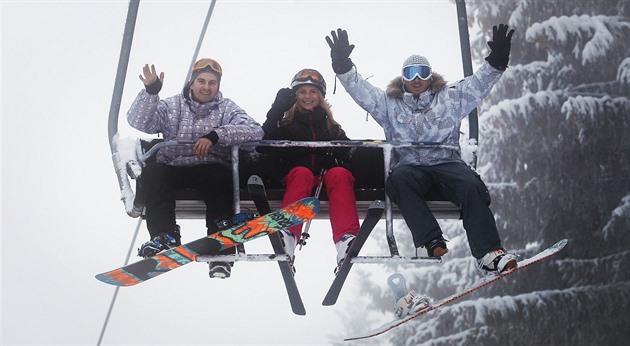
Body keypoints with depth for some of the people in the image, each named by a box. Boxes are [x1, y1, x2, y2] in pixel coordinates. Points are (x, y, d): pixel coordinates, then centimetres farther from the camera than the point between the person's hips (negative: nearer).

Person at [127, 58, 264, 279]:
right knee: (151, 172, -28)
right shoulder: (172, 106, 11)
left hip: (211, 168, -1)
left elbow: (255, 131, -10)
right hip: (172, 168, 2)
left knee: (221, 176, -34)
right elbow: (138, 122, -2)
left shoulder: (227, 109, 8)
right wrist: (150, 92, -18)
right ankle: (165, 236, -33)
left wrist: (215, 135, -22)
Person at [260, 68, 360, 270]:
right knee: (303, 173, -35)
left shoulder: (330, 125, 26)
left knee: (340, 174, -32)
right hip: (294, 177, -1)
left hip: (326, 176, 1)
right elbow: (264, 143, -2)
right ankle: (287, 235, -58)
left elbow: (345, 154, 11)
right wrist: (277, 109, -9)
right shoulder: (286, 123, 19)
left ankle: (347, 239, -54)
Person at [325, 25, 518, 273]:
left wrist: (496, 60, -7)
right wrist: (343, 66, -8)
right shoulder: (389, 103, 20)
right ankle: (432, 242, -40)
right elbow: (360, 90, 9)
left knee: (472, 186, -30)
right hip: (409, 165, 0)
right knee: (399, 179, -36)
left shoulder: (449, 98, 20)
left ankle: (488, 252, -32)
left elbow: (477, 85, 10)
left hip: (446, 162, 0)